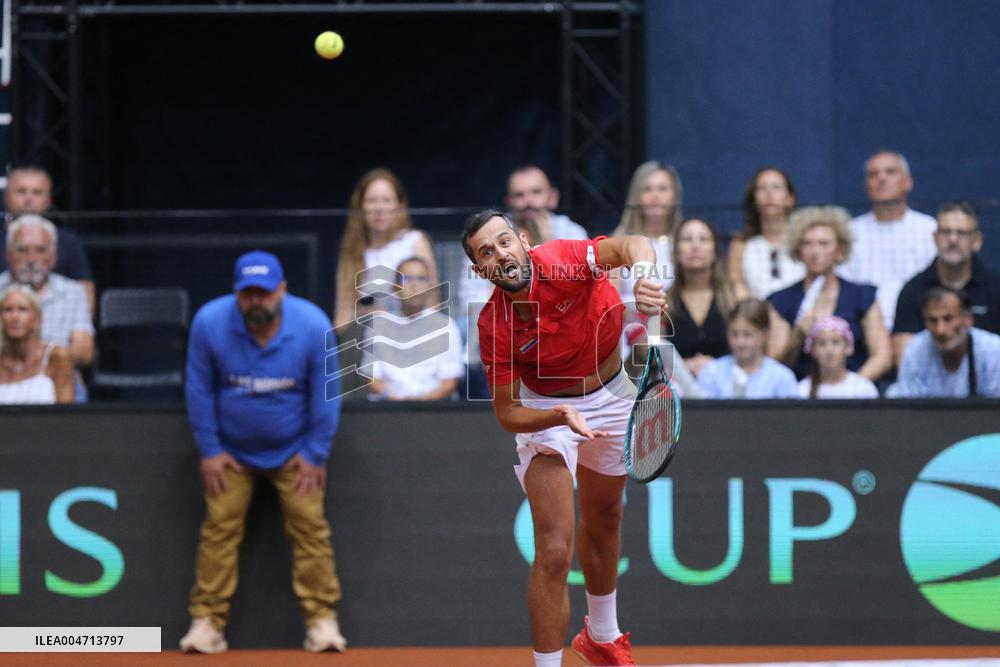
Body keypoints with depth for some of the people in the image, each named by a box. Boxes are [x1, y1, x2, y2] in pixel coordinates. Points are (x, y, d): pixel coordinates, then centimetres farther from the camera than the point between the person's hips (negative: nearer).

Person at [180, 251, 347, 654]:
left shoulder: (313, 325, -19)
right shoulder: (209, 323, -19)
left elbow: (325, 393, -8)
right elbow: (200, 390, -7)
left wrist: (315, 454, -6)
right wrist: (209, 450, -6)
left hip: (293, 451, 0)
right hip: (231, 451, 0)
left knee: (310, 526, -5)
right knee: (219, 529, -3)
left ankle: (321, 619, 1)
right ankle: (207, 622, 1)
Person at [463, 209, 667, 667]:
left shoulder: (562, 264, -29)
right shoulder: (494, 327, -26)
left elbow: (630, 246, -45)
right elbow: (507, 414, -20)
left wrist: (642, 272, -68)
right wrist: (561, 417, -38)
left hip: (614, 394, 3)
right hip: (545, 410, -3)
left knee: (604, 519, 25)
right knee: (555, 551, -17)